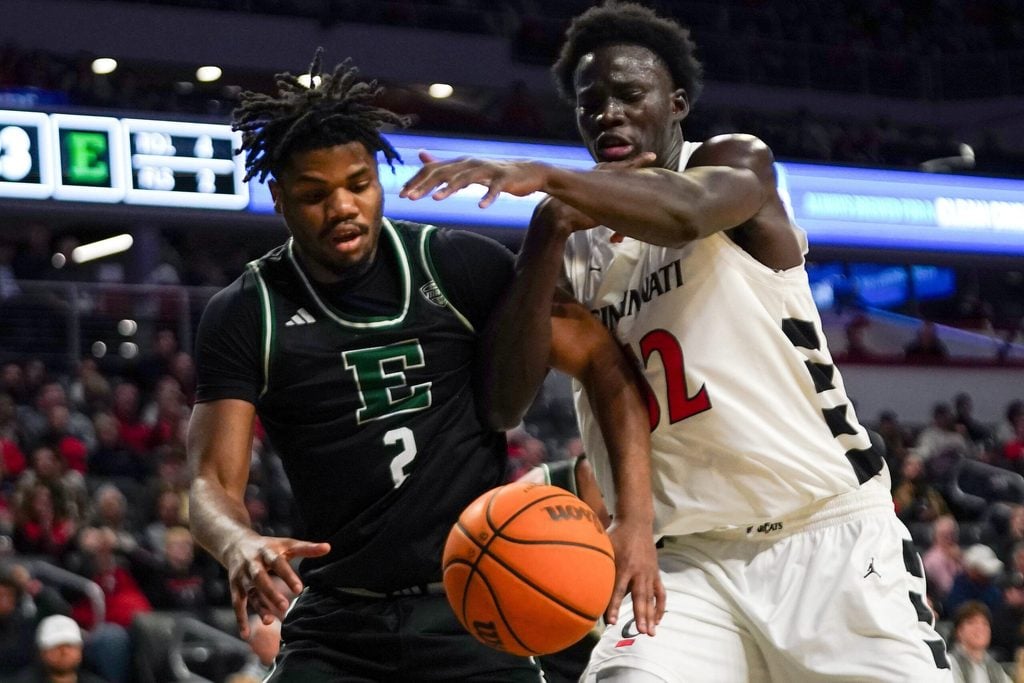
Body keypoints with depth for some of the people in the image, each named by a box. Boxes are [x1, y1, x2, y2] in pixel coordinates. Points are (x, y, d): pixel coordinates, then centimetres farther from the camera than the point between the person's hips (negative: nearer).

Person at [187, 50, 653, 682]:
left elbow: (603, 361, -1)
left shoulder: (458, 267, -1)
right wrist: (240, 545, -30)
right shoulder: (245, 317, 0)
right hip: (338, 624, 1)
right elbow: (213, 483, -4)